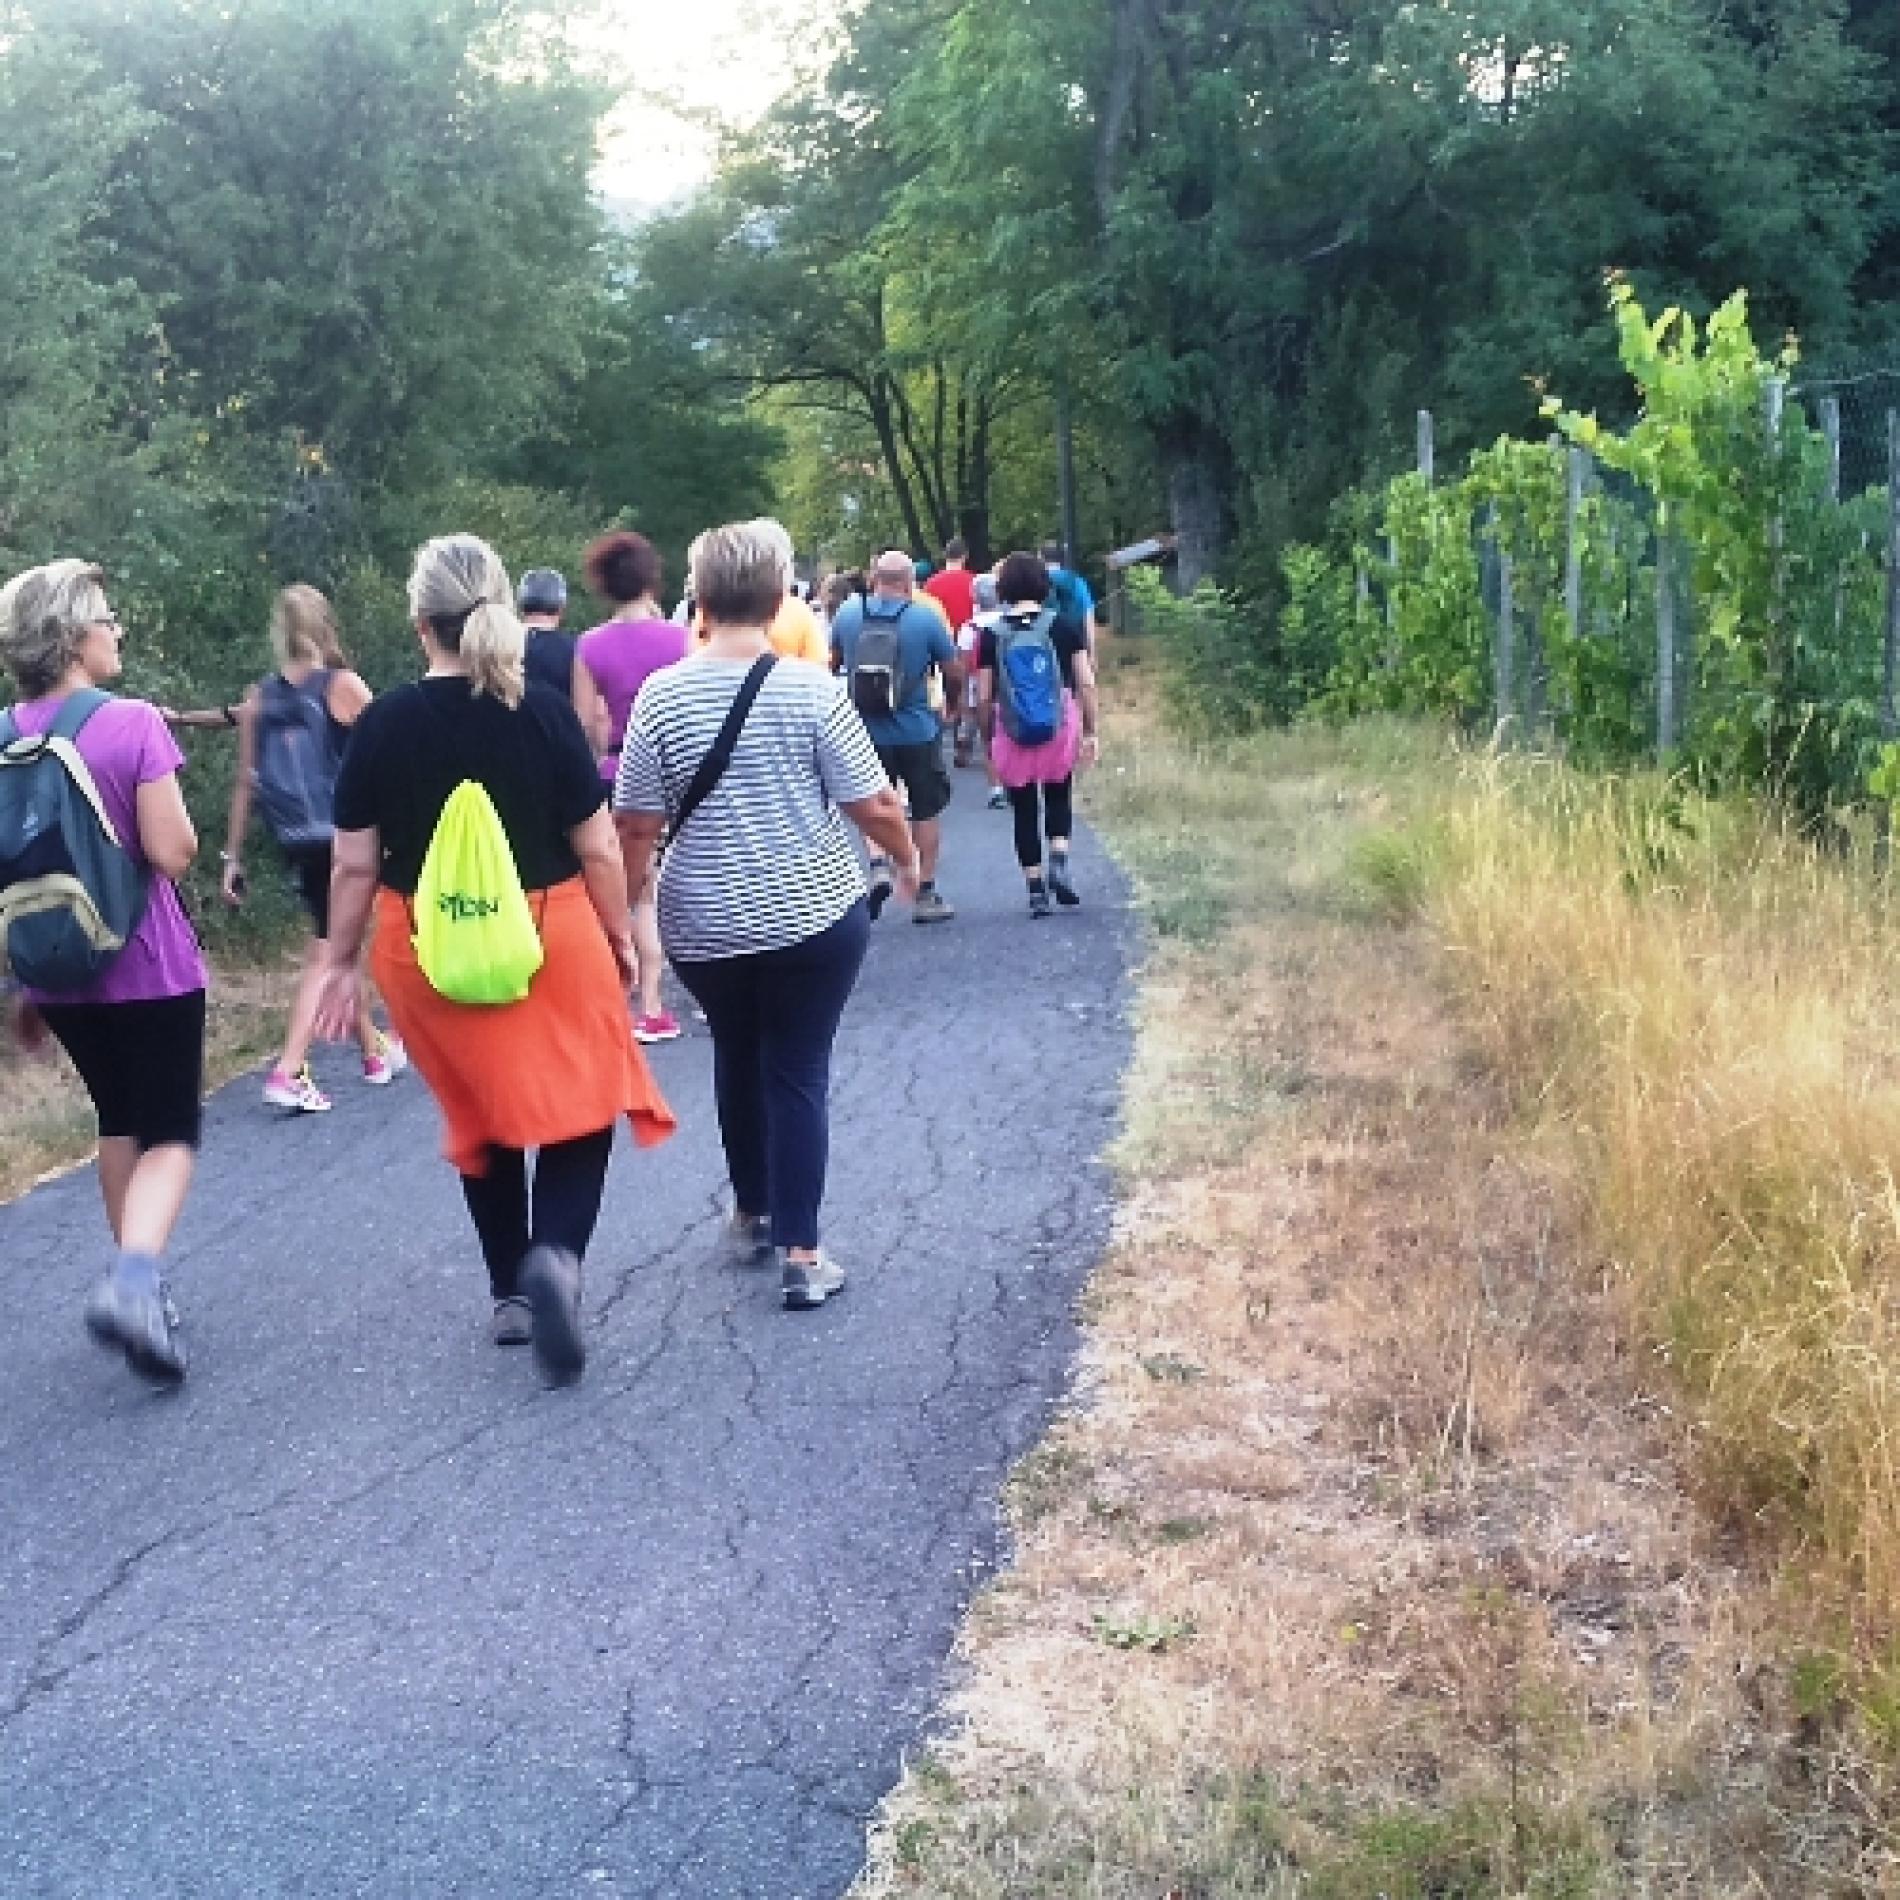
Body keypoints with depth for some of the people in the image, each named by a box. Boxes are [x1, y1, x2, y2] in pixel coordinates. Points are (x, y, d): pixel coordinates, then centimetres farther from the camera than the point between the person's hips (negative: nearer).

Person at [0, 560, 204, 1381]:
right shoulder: (134, 724, -15)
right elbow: (171, 853, -18)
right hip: (148, 966, -5)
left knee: (119, 1123, 21)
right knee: (171, 1132, 3)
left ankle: (140, 1286, 26)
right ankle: (131, 1279, -20)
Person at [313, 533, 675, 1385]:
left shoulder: (382, 725, -9)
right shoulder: (546, 713, -11)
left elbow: (355, 865, -5)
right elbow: (598, 849, -7)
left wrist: (339, 962, 8)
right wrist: (620, 936, 8)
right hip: (549, 939, -2)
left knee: (482, 1118, 19)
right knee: (579, 1104, 10)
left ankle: (511, 1293, 27)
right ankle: (557, 1254, -15)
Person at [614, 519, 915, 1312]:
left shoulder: (661, 696, -8)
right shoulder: (813, 689, -11)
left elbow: (635, 828, -5)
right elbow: (873, 806, -9)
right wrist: (906, 858, 11)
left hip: (704, 927, 2)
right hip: (815, 916, -2)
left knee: (738, 1059, 23)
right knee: (798, 1072, 6)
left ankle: (752, 1215, 36)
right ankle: (800, 1255, 2)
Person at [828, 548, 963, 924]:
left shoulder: (846, 615, -4)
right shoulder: (927, 619, -12)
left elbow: (834, 662, 13)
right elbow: (955, 672, -4)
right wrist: (953, 701, 17)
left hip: (865, 731, 2)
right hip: (917, 732, -2)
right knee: (926, 809, 11)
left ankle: (878, 865, -5)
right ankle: (925, 895, 14)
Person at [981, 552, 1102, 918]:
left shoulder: (992, 634, -1)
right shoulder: (1065, 625, -1)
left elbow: (984, 697, -1)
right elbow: (1085, 683, -3)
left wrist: (989, 738, 11)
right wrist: (1091, 731, 4)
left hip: (1011, 733, 0)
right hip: (1060, 726, 0)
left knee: (1024, 811, 9)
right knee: (1059, 797, 20)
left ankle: (1036, 890, 10)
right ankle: (1059, 863, -2)